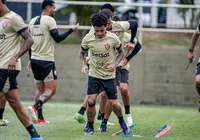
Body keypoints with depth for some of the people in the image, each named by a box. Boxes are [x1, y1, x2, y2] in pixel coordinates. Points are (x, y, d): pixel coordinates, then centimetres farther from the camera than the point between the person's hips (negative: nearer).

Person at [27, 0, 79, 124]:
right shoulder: (49, 20, -11)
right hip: (46, 60, -8)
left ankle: (40, 117, 7)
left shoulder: (33, 21, 13)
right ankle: (35, 107, -23)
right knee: (51, 89, -4)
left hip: (35, 60, 8)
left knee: (40, 89, 12)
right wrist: (71, 30, -5)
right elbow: (57, 38, -14)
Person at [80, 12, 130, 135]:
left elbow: (121, 52, 3)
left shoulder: (113, 38, -14)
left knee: (114, 104, -1)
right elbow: (82, 53, 7)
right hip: (94, 75, 1)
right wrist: (84, 65, -11)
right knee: (91, 101, -13)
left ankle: (122, 122, 29)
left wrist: (115, 64, -15)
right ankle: (90, 126, 11)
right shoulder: (87, 39, -11)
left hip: (109, 76, -1)